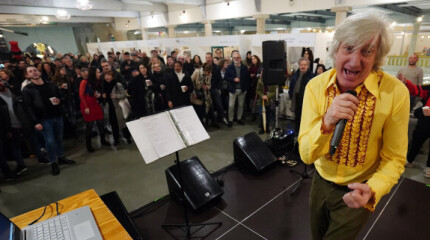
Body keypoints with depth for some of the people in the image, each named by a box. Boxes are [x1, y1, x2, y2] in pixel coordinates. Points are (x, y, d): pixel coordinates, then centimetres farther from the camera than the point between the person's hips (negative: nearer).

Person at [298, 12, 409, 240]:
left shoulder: (396, 93, -22)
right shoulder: (316, 86, -17)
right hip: (321, 182, 3)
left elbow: (394, 159, -12)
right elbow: (306, 155, -19)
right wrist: (327, 122, -37)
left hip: (356, 193, -2)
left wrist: (372, 190, -31)